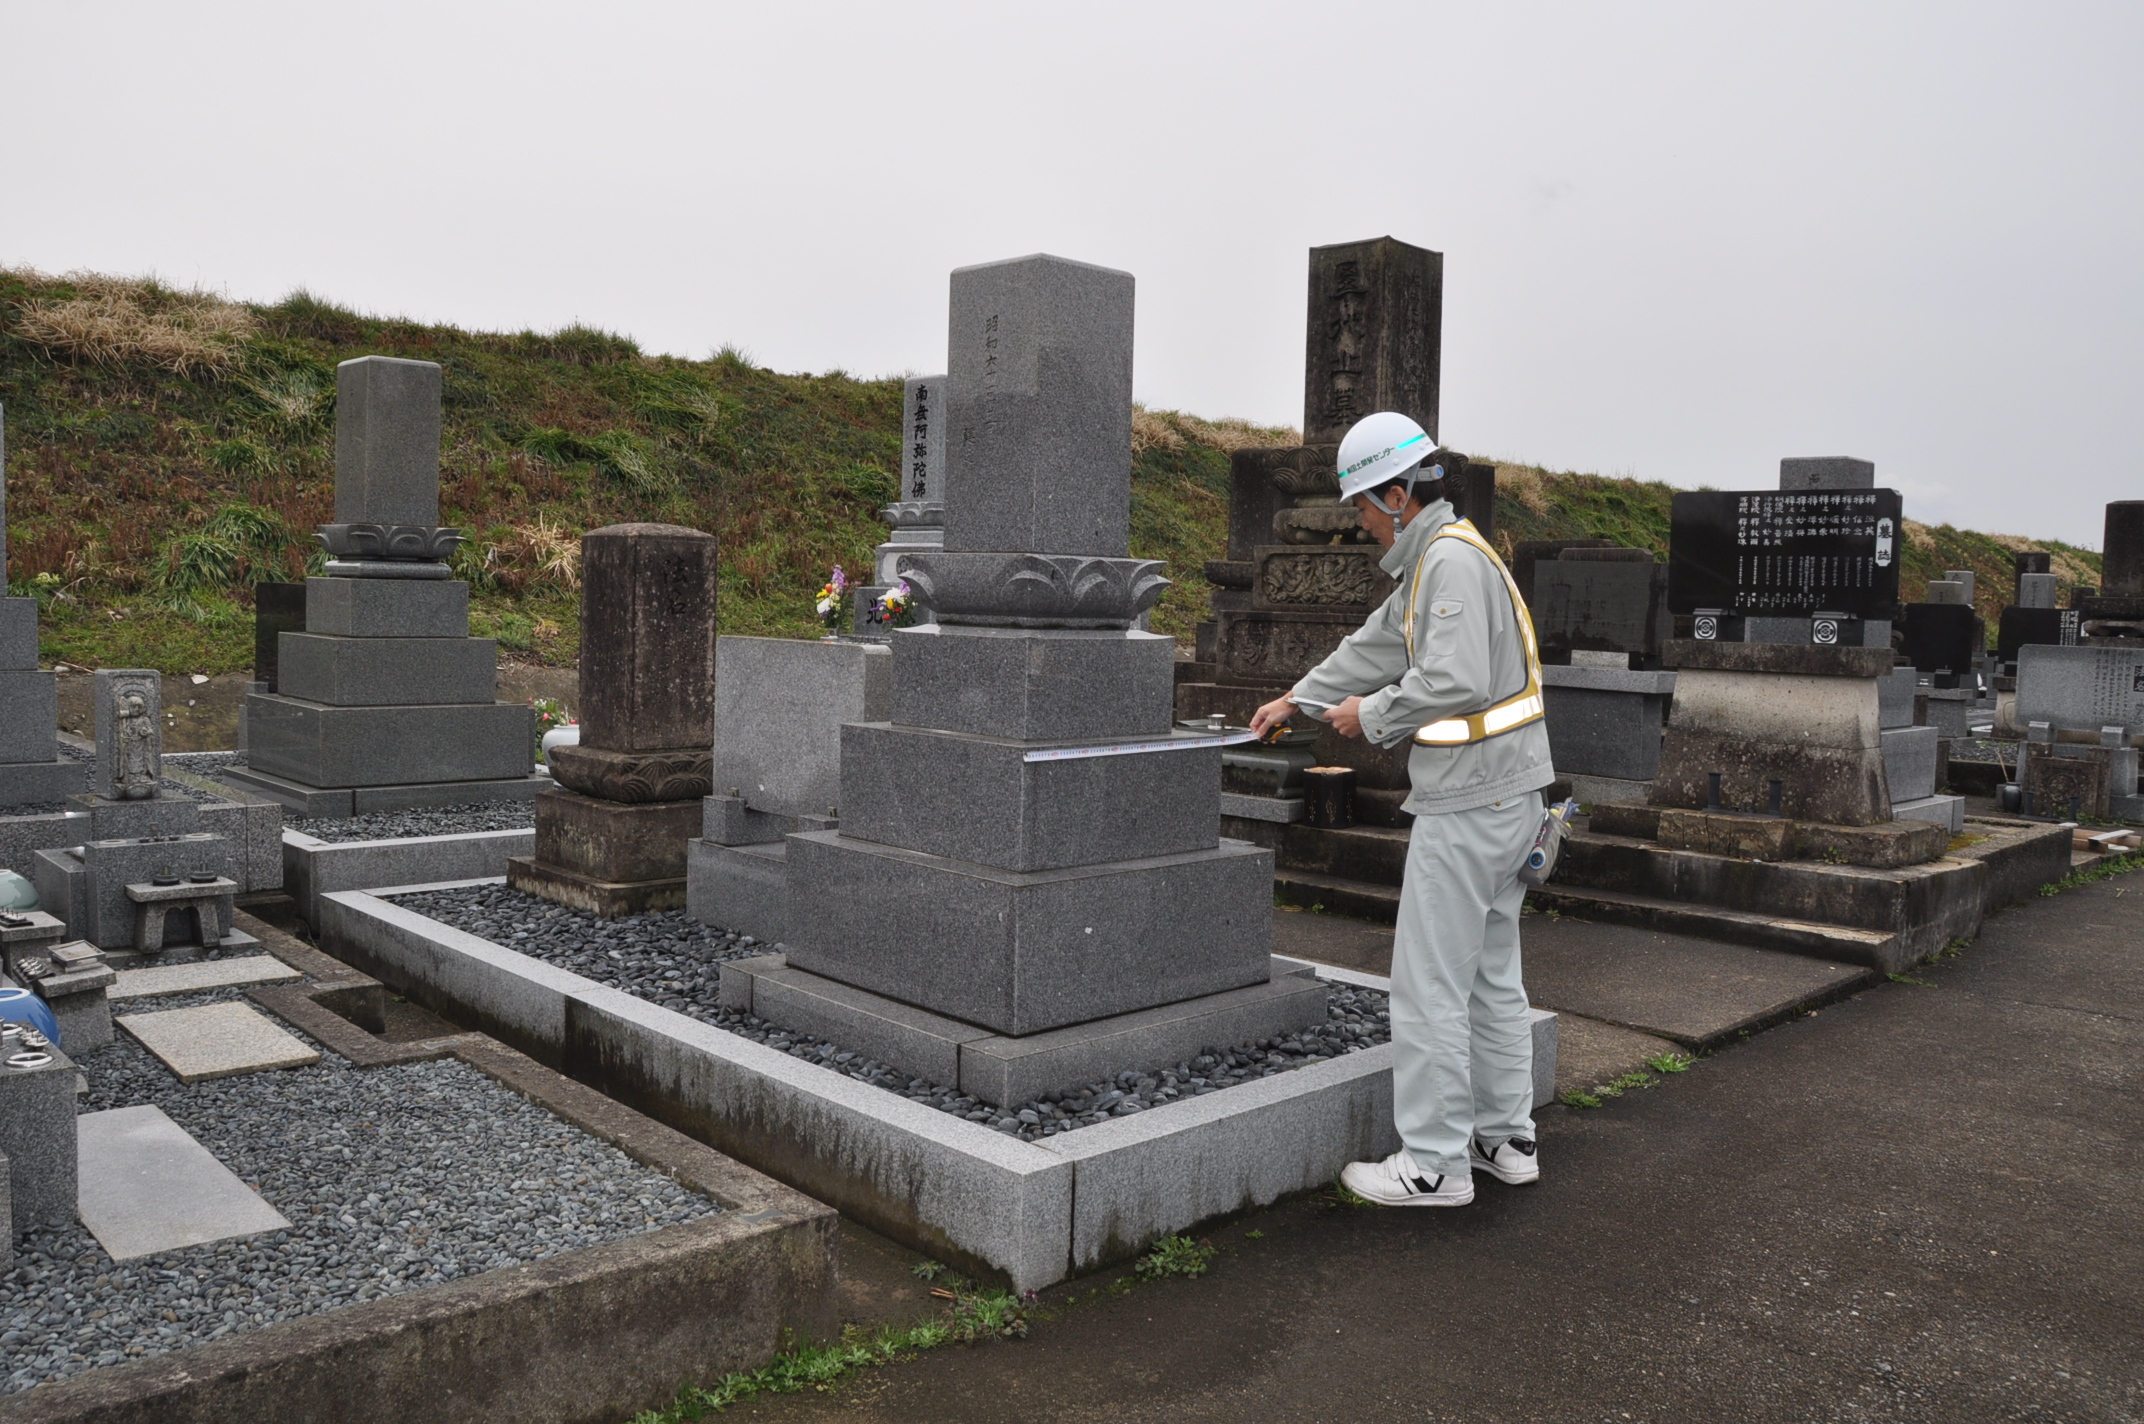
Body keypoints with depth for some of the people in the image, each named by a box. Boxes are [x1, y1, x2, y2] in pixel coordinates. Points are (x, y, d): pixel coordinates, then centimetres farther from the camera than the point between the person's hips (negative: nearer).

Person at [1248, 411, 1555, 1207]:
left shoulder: (1454, 558, -16)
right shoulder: (1435, 559, 16)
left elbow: (1456, 681, -27)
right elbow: (1379, 643, 27)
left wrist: (1373, 715, -13)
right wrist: (1296, 700, 33)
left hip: (1471, 800, -11)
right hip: (1503, 792, 11)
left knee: (1429, 983, -4)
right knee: (1490, 973, 16)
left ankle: (1433, 1165, 4)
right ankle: (1506, 1139, 26)